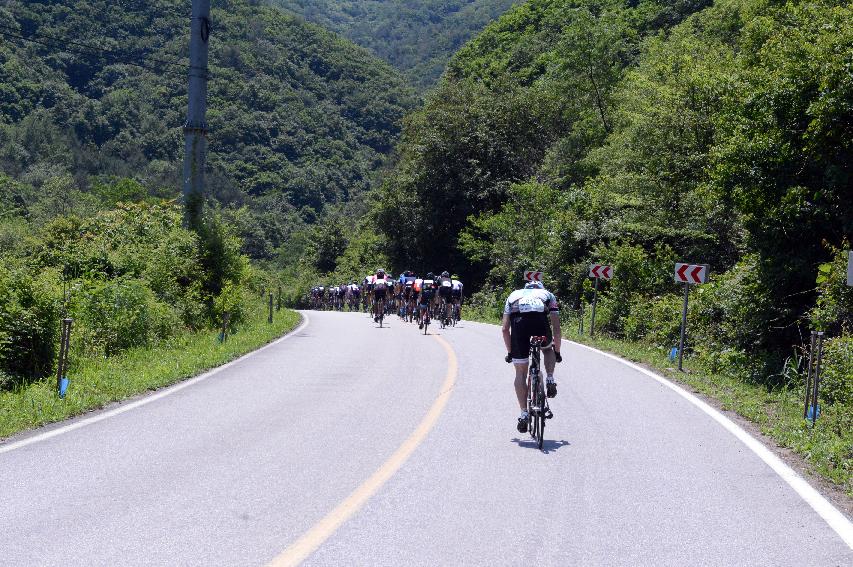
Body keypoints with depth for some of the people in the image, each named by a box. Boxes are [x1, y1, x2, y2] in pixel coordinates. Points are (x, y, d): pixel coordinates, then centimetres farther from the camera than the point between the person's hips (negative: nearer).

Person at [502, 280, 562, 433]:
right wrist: (557, 352, 38)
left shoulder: (513, 296, 38)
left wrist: (510, 352, 39)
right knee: (548, 349, 35)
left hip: (518, 320, 0)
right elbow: (557, 329, 29)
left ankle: (524, 414, 7)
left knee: (521, 373, 11)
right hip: (539, 319, 0)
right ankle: (550, 380, 13)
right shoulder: (548, 295, 36)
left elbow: (505, 329, 31)